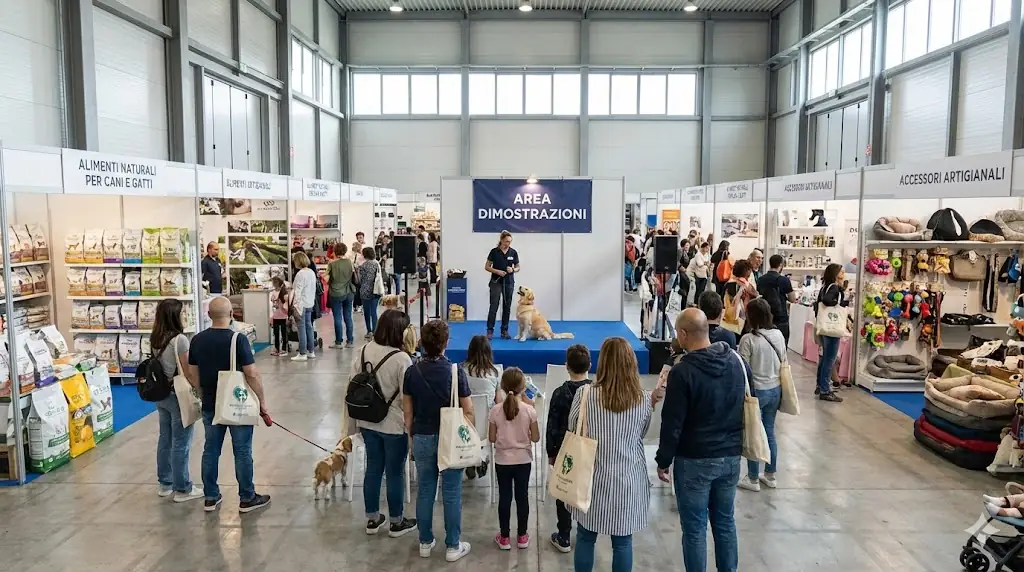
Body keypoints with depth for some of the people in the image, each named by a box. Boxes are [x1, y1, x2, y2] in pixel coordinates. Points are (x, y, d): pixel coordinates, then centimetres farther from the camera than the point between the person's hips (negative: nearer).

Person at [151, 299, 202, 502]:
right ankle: (182, 489, 10)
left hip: (161, 395, 8)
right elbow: (188, 372, -18)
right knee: (180, 444, 1)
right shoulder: (179, 339, -20)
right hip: (178, 396, -8)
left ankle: (165, 483, 29)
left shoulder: (155, 339, 4)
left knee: (165, 439, 18)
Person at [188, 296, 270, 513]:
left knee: (210, 450, 14)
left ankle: (210, 497, 22)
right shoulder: (238, 339, -16)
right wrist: (262, 400, -7)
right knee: (242, 451, 4)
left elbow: (193, 375, 7)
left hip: (210, 406, 5)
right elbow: (252, 374, -17)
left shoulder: (197, 340, 0)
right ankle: (247, 499, 13)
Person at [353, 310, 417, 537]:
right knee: (395, 473, 9)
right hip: (394, 425, -6)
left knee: (373, 468, 17)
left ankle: (372, 519, 30)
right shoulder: (401, 358, -22)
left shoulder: (363, 351, -2)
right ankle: (396, 523, 24)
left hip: (368, 422, 6)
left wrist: (357, 421, 17)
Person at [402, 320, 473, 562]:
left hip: (422, 438, 3)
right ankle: (453, 546, 17)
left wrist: (412, 438, 15)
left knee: (425, 491, 14)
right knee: (451, 494, 7)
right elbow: (468, 411, -9)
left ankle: (425, 543, 25)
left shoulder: (412, 372, -5)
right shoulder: (455, 372, -14)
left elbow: (408, 412, 2)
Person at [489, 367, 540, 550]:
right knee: (522, 497, 12)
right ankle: (522, 536, 22)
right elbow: (536, 438, -7)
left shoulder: (495, 411, -13)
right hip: (523, 461, 0)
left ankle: (504, 537, 20)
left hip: (502, 461, 0)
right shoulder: (529, 410, -14)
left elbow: (491, 438, -6)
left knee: (504, 497, 10)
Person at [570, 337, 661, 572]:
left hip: (594, 481, -1)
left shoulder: (584, 395, -13)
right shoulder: (644, 399, -7)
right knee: (623, 542, 13)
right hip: (628, 483, 1)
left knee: (585, 538, 15)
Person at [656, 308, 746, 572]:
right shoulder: (737, 361, 0)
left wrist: (663, 461, -5)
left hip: (695, 460, -6)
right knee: (725, 521, 19)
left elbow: (672, 423, -16)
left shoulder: (682, 371, -19)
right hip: (731, 457, 6)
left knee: (694, 528, 7)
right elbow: (747, 406, 12)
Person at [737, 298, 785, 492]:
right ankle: (770, 476, 29)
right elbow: (783, 363, 8)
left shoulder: (748, 339, -20)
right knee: (770, 433, 18)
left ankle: (753, 479, 18)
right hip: (775, 389, 6)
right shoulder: (779, 335, -1)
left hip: (756, 391, -6)